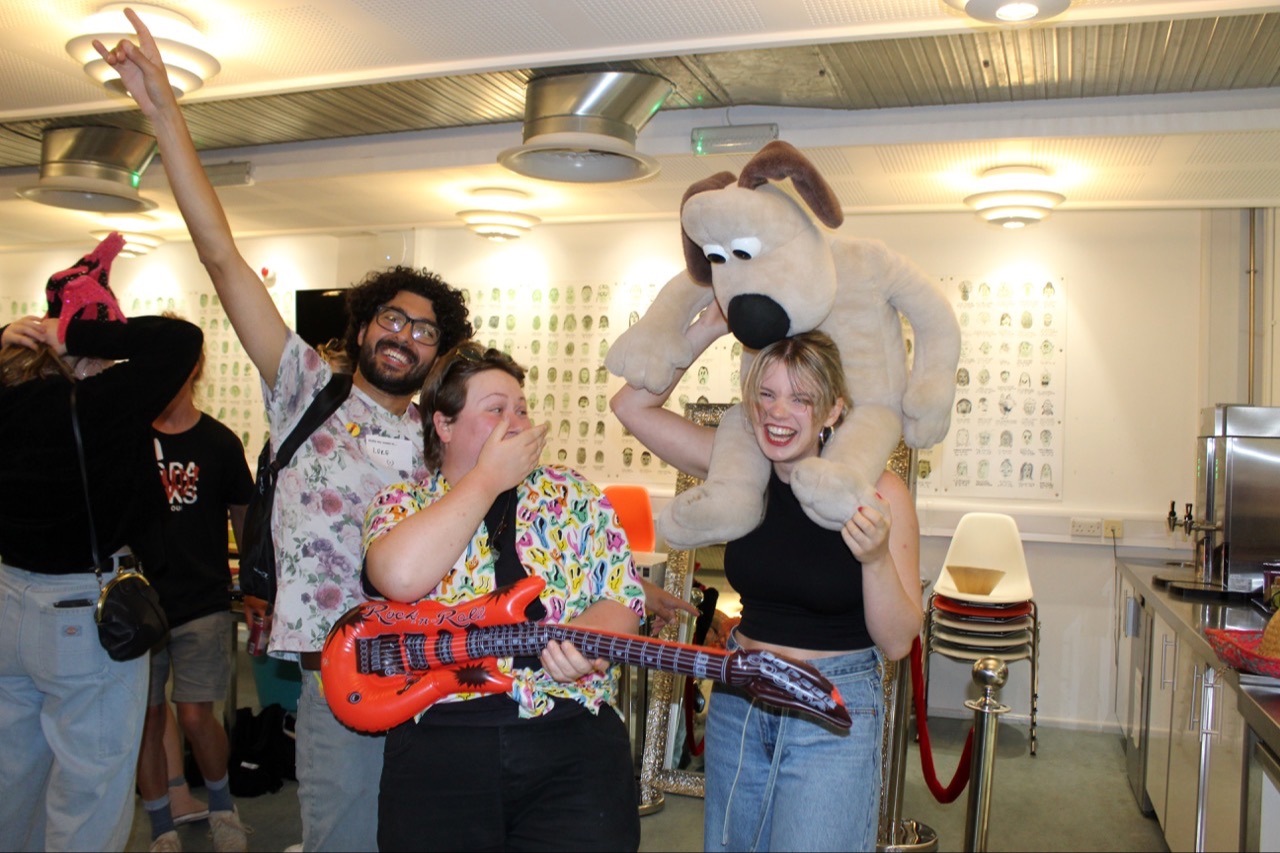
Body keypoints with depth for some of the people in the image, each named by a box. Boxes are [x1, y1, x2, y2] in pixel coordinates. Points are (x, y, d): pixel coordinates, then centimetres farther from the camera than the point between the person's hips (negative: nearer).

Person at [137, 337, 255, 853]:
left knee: (194, 715, -5)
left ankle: (222, 804, 23)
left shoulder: (220, 443, -1)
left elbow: (243, 520, 5)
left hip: (203, 603, -2)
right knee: (147, 715, 7)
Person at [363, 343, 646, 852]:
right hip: (437, 739, -1)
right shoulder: (399, 505, 6)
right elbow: (400, 579, -16)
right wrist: (489, 477, -8)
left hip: (573, 734, 1)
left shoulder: (572, 497, 10)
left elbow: (622, 600, 5)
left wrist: (584, 641, -19)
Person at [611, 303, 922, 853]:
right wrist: (708, 329, -10)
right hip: (738, 698, 5)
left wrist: (877, 558, -29)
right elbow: (632, 405, -5)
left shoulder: (876, 492, -15)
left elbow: (897, 643, -12)